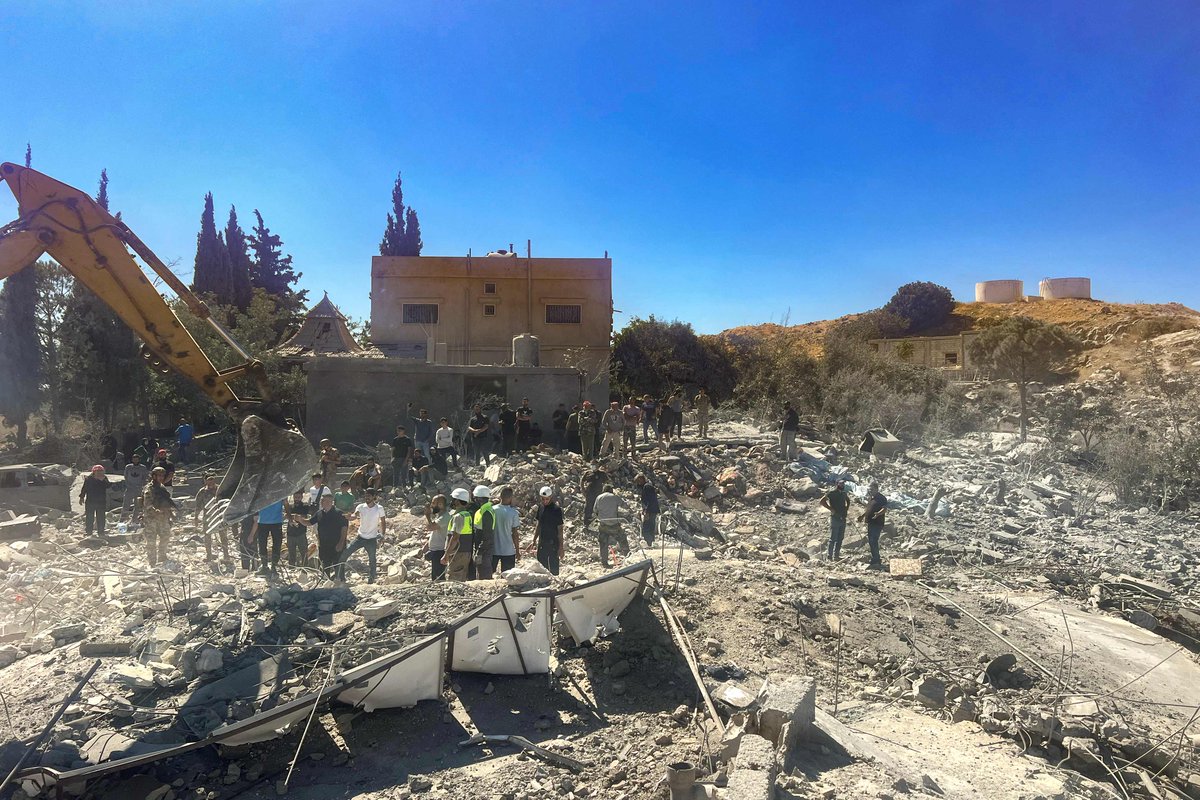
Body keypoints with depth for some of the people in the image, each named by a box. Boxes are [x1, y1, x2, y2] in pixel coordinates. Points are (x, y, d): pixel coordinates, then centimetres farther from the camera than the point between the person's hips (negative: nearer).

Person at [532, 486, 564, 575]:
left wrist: (561, 547, -11)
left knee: (554, 569, 0)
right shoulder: (541, 508, 6)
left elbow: (560, 530, -10)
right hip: (542, 543, 6)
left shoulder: (556, 509, -12)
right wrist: (534, 542, 15)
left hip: (553, 544, -6)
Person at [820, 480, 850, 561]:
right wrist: (831, 509, -17)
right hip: (835, 518, -7)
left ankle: (836, 555, 20)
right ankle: (829, 556, 1)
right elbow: (822, 501, -17)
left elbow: (848, 500, 31)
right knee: (833, 538, -5)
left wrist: (847, 508, 15)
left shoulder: (844, 493, 11)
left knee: (840, 538, 12)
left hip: (843, 518, 7)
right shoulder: (832, 492, -11)